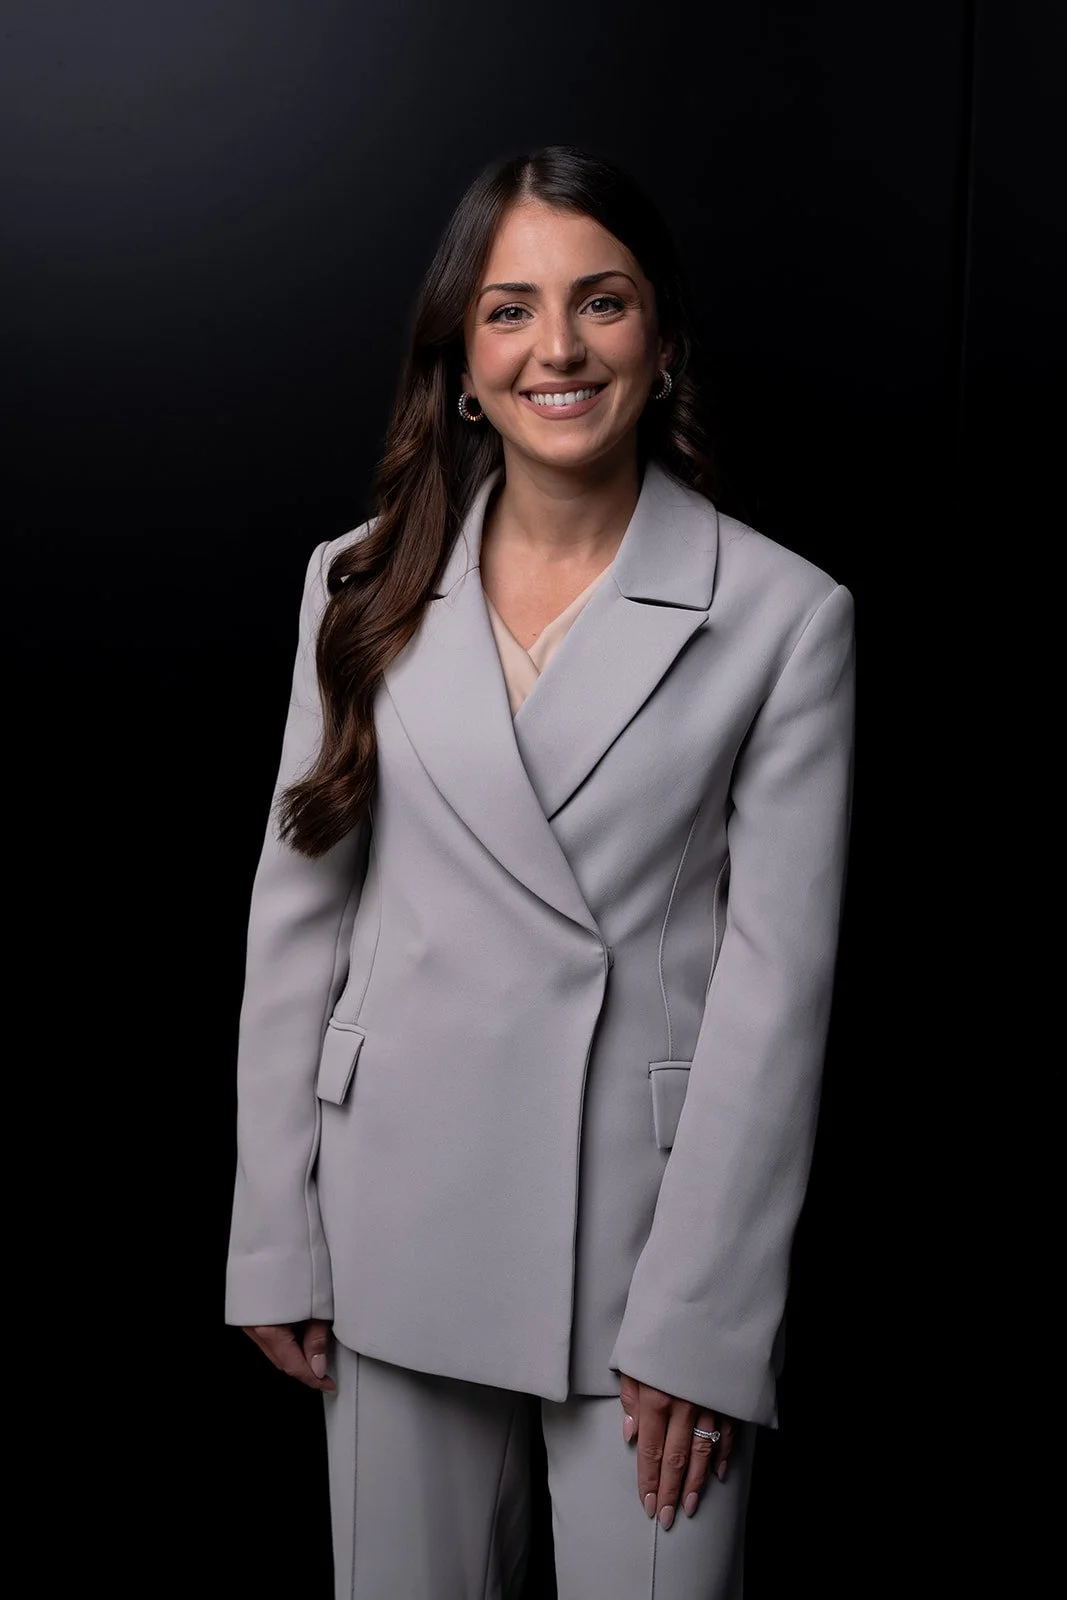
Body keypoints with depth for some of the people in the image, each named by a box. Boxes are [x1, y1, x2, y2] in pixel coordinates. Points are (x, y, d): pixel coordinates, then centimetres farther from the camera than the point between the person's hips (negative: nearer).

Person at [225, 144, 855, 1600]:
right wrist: (276, 1236, 3)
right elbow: (298, 907, 3)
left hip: (652, 1211, -2)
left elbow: (777, 976, -9)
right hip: (404, 1217, 3)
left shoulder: (785, 615, -7)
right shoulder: (366, 586, 1)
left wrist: (698, 1316, -10)